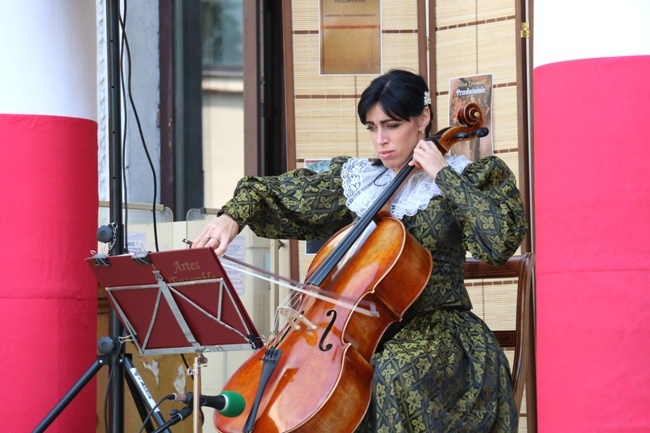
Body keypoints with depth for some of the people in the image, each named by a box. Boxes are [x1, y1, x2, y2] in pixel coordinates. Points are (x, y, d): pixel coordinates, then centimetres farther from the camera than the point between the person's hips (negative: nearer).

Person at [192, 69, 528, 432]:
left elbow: (501, 241, -18)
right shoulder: (355, 178, 11)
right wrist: (233, 216, -3)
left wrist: (443, 175, -14)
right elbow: (279, 194, 17)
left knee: (393, 371, -37)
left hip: (435, 327, -4)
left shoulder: (464, 179, 0)